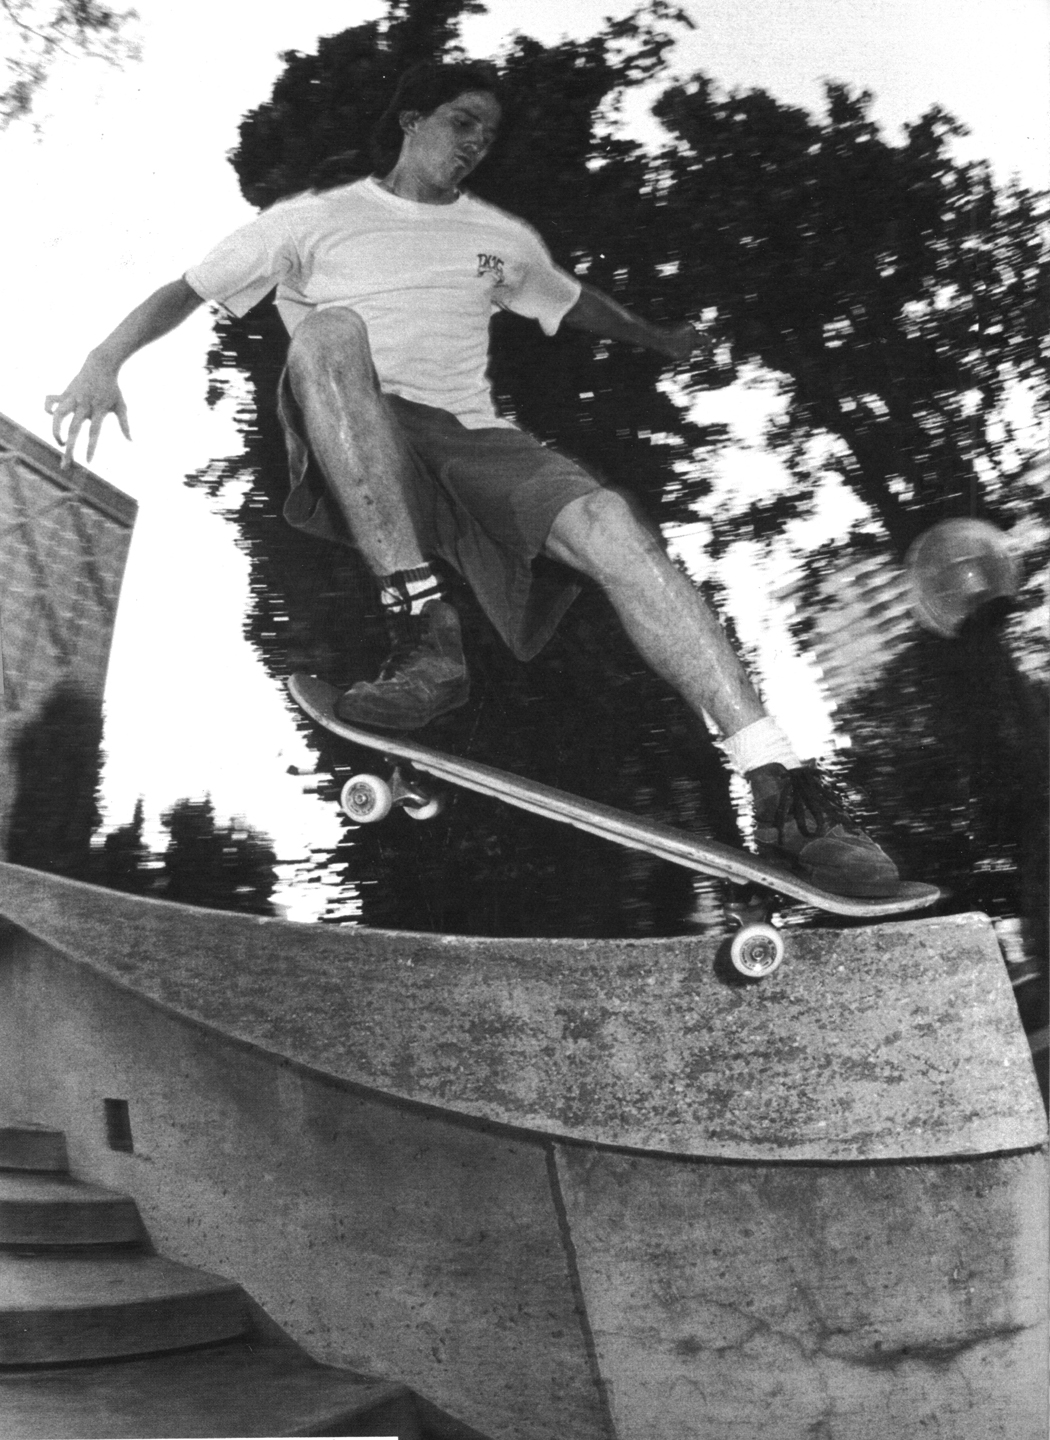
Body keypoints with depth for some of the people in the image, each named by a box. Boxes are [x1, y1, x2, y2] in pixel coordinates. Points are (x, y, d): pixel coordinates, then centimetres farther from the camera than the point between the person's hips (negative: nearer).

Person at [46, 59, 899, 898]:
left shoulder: (501, 239, 27)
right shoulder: (315, 220, 16)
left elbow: (579, 304, 44)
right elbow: (183, 294, 12)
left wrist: (661, 342, 55)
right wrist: (103, 365, -4)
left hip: (470, 443, 2)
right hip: (351, 459, -2)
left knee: (608, 522, -28)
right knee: (331, 327, -34)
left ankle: (777, 785, -38)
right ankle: (423, 630, -43)